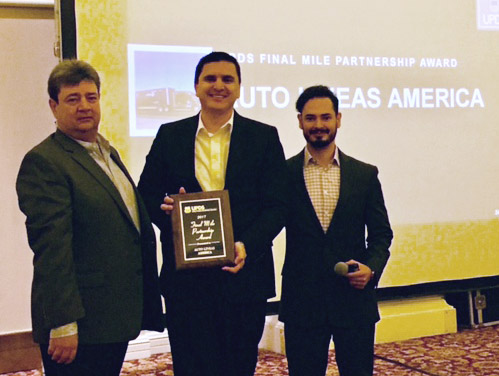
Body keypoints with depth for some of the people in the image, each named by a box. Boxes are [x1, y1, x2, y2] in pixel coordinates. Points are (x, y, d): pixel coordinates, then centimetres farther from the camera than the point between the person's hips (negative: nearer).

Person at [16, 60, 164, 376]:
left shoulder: (108, 153, 16)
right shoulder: (43, 162, -13)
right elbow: (51, 247, -19)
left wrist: (144, 307, 19)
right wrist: (63, 324, -23)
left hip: (115, 318, 8)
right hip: (79, 325, -8)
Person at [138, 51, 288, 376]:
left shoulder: (264, 137, 4)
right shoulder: (169, 136, 8)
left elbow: (277, 206, -1)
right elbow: (146, 194, 11)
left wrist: (247, 246, -18)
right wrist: (165, 208, -12)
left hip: (243, 273, 0)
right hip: (186, 278, 0)